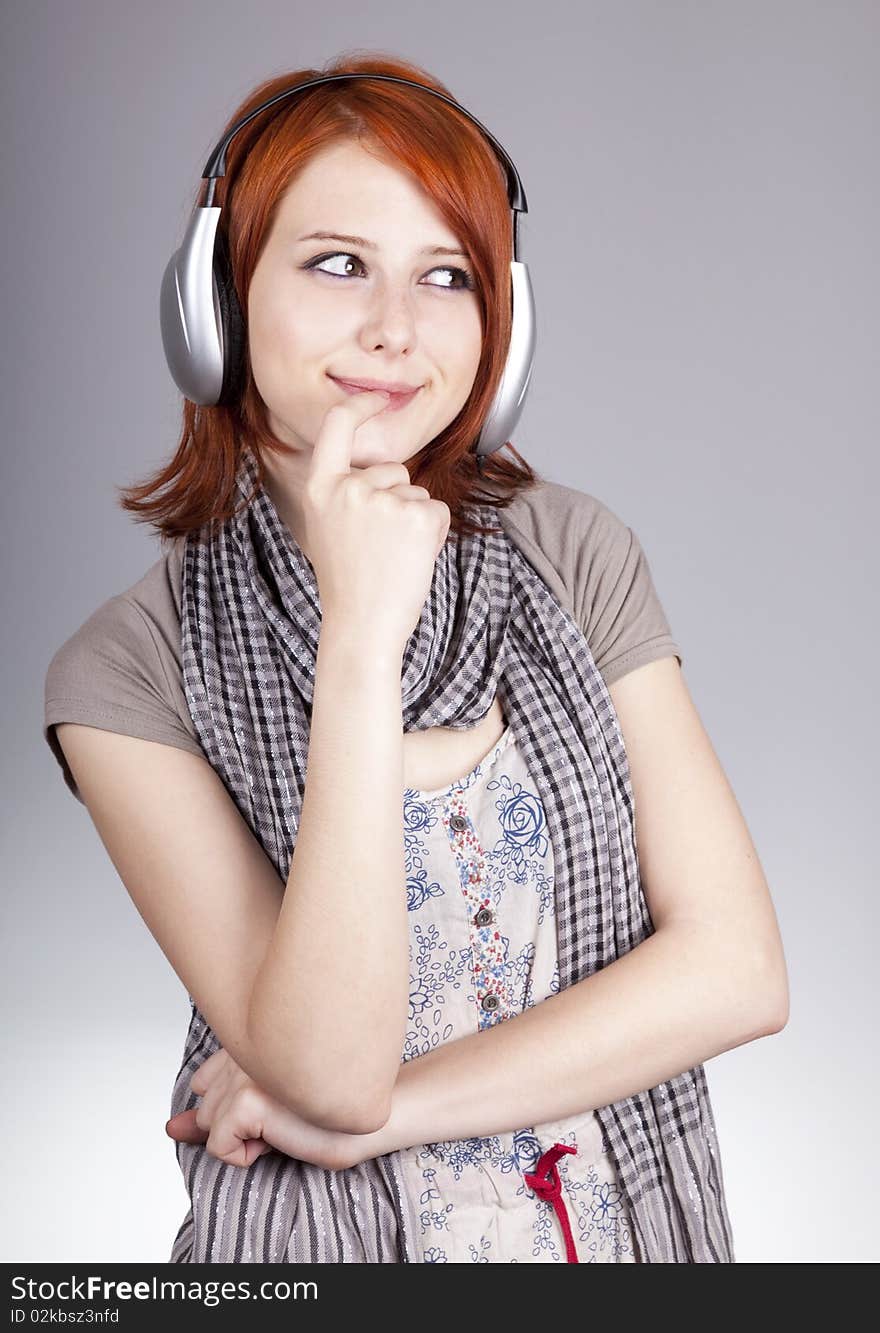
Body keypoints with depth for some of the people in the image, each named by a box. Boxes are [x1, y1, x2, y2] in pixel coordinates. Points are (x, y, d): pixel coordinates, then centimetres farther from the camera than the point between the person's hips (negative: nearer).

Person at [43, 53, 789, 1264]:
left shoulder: (577, 554, -9)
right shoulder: (129, 670, -16)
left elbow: (738, 968, -12)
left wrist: (383, 1108, -18)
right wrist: (360, 643, -31)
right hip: (328, 1244, -2)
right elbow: (330, 1074, -24)